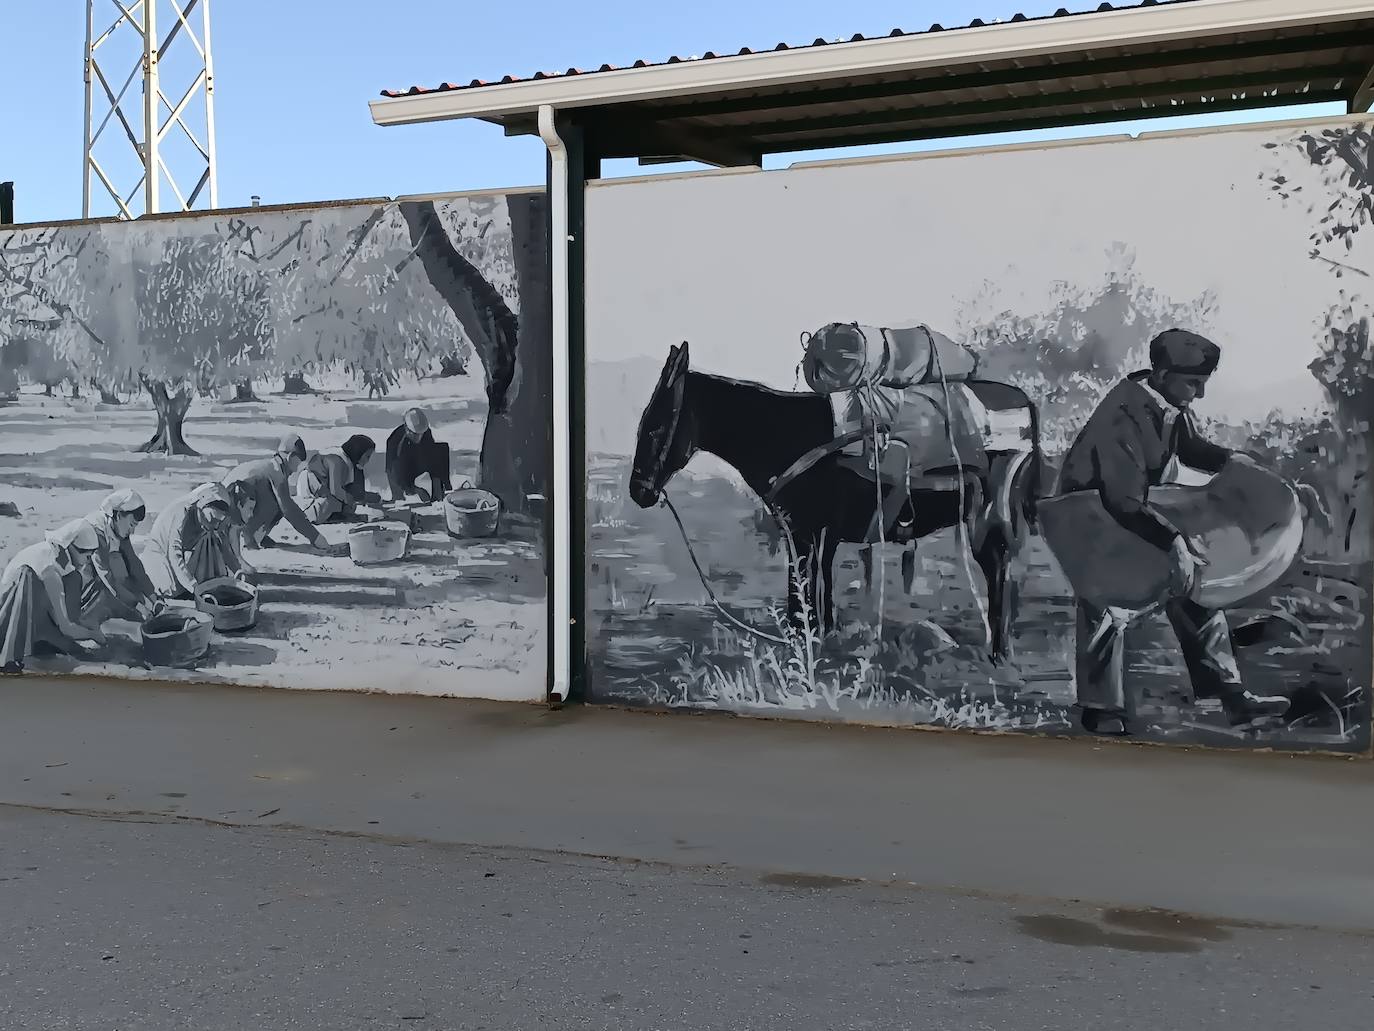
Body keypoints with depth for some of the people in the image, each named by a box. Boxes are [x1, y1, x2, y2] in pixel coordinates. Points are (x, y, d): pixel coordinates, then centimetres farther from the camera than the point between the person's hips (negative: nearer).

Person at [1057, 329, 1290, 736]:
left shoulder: (1171, 402, -9)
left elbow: (1189, 445, 12)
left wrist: (1227, 458, -6)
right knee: (1104, 610, -5)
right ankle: (1102, 713, 10)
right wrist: (1174, 541, -45)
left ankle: (1228, 693, 11)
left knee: (1194, 586, 4)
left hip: (1143, 507, 8)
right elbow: (1126, 502, -40)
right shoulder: (1123, 417, -35)